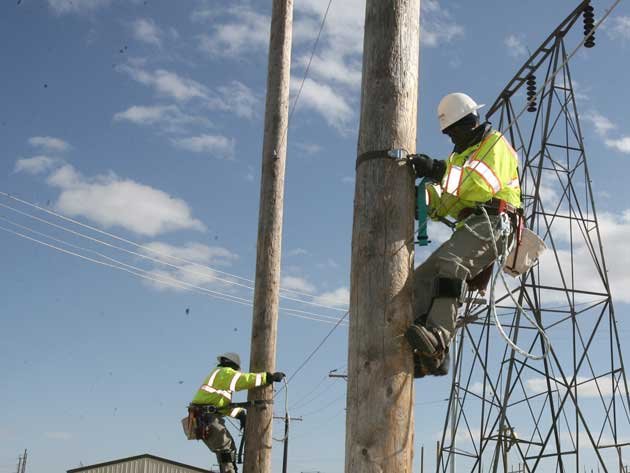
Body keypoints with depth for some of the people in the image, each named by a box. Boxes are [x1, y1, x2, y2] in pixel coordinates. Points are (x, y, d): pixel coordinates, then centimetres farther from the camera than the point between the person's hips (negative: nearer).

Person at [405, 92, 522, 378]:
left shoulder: (495, 144, 7)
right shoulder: (459, 156, 33)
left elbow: (483, 186, -14)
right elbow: (445, 207, 22)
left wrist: (440, 171, -18)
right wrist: (429, 192, 1)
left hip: (492, 222, -8)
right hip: (467, 227, 8)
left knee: (451, 264, -35)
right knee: (422, 278, -11)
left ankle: (438, 337, -51)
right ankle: (432, 356, -24)